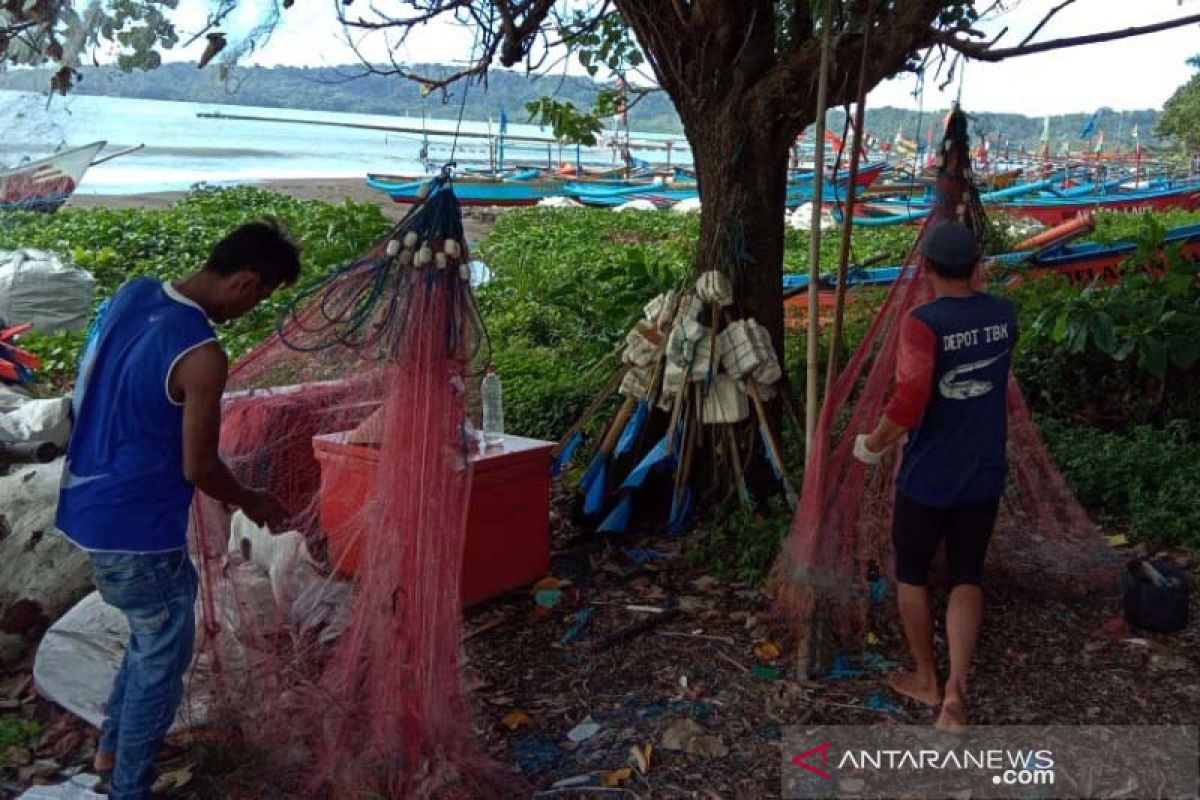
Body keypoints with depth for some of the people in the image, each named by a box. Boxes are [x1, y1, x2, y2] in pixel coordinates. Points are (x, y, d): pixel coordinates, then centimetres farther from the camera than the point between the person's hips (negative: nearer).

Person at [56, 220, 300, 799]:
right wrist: (251, 502, 2)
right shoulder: (201, 355, -26)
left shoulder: (133, 294, 0)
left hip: (90, 502, 9)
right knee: (164, 656, 10)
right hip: (135, 526, -9)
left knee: (174, 601, 27)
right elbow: (199, 468, -18)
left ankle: (112, 745, 41)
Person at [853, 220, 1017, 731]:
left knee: (911, 574, 16)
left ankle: (926, 679, 29)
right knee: (966, 578, 12)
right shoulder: (1004, 316, 0)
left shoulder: (923, 322, -19)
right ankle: (956, 686, -3)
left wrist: (873, 444, -13)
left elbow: (910, 404, -30)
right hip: (984, 476, 5)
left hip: (926, 477, -4)